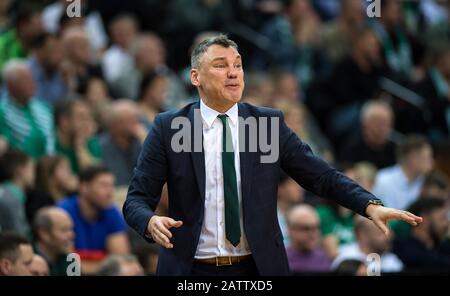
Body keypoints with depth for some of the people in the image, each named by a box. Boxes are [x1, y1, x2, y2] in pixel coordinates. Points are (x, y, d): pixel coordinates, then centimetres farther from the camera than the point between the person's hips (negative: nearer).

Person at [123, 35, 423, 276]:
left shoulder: (269, 123, 3)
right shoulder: (168, 128, -1)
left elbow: (321, 176, 2)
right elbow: (137, 199, -1)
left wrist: (371, 205, -13)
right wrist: (151, 222, -24)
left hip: (258, 269, 1)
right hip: (191, 270, -1)